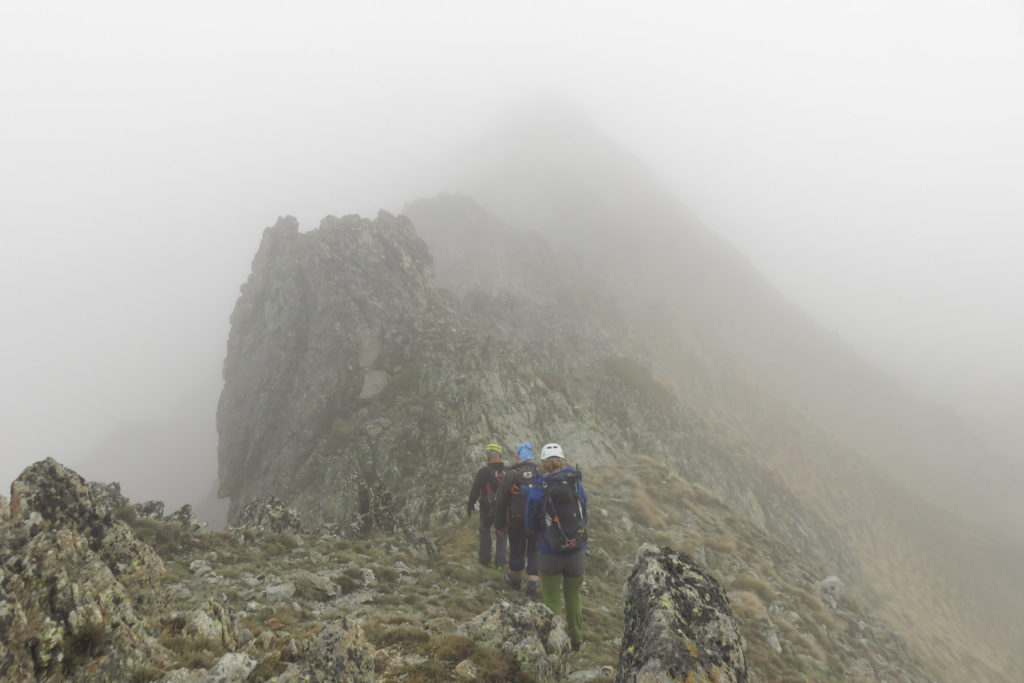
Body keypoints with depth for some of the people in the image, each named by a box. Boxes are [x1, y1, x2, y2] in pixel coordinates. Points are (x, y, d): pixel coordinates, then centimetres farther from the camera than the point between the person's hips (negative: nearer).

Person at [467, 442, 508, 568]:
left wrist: (469, 507, -2)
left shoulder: (483, 472, -16)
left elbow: (475, 491, -12)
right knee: (501, 534, 12)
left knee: (485, 531, 18)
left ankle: (484, 558, 23)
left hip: (487, 508, -2)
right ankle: (500, 562, 9)